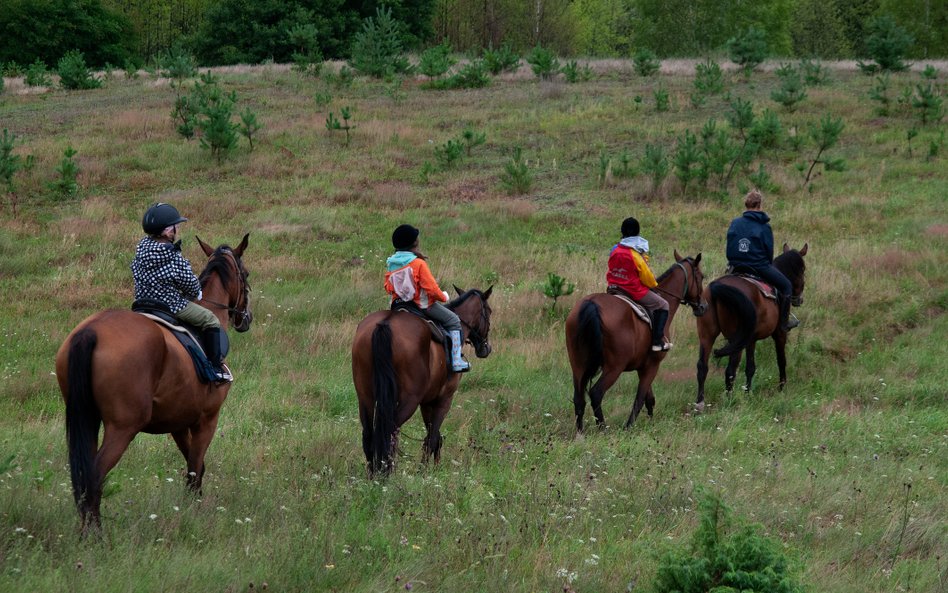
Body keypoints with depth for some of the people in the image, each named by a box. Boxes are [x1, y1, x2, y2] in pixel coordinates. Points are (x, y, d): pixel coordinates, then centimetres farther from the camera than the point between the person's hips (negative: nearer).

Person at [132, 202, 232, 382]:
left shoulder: (142, 248, -3)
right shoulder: (175, 259, -23)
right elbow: (192, 286, -13)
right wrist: (196, 294, 13)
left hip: (143, 301, 8)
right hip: (172, 306, -8)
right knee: (210, 320, 5)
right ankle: (216, 367, 6)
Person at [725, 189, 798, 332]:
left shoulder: (735, 223, 2)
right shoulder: (764, 226, -8)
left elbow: (729, 248, 6)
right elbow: (769, 251, -5)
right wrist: (768, 265, 13)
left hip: (736, 266, 5)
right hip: (759, 266, -5)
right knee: (786, 286, 10)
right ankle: (784, 323, 9)